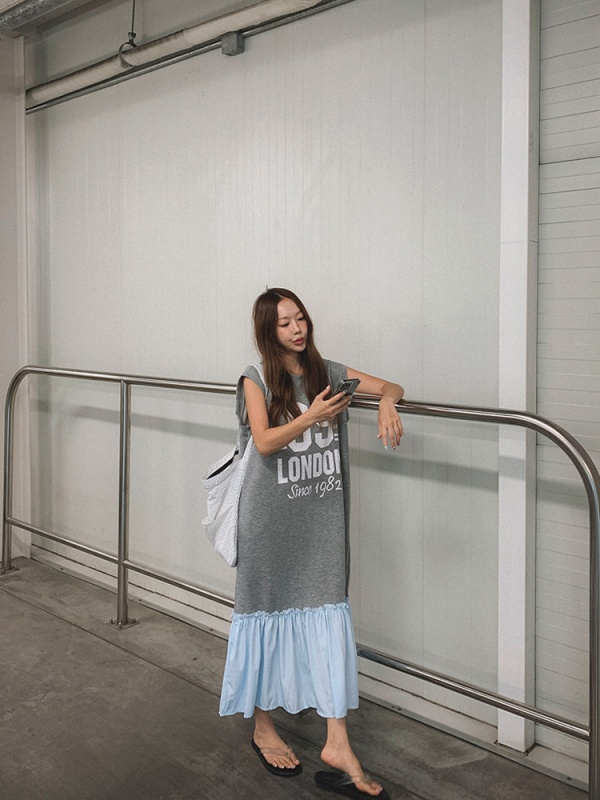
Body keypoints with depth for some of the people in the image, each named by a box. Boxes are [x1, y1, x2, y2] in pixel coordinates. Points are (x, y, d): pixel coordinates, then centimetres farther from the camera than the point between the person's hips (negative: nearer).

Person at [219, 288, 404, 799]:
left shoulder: (329, 373, 8)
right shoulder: (257, 380, -2)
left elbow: (391, 387, 7)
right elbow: (264, 442, -13)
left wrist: (387, 401, -16)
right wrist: (312, 417, -25)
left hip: (321, 520, 3)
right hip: (272, 520, -3)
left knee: (329, 615, 0)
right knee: (269, 612, 9)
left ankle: (338, 747, 7)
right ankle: (264, 728, 28)